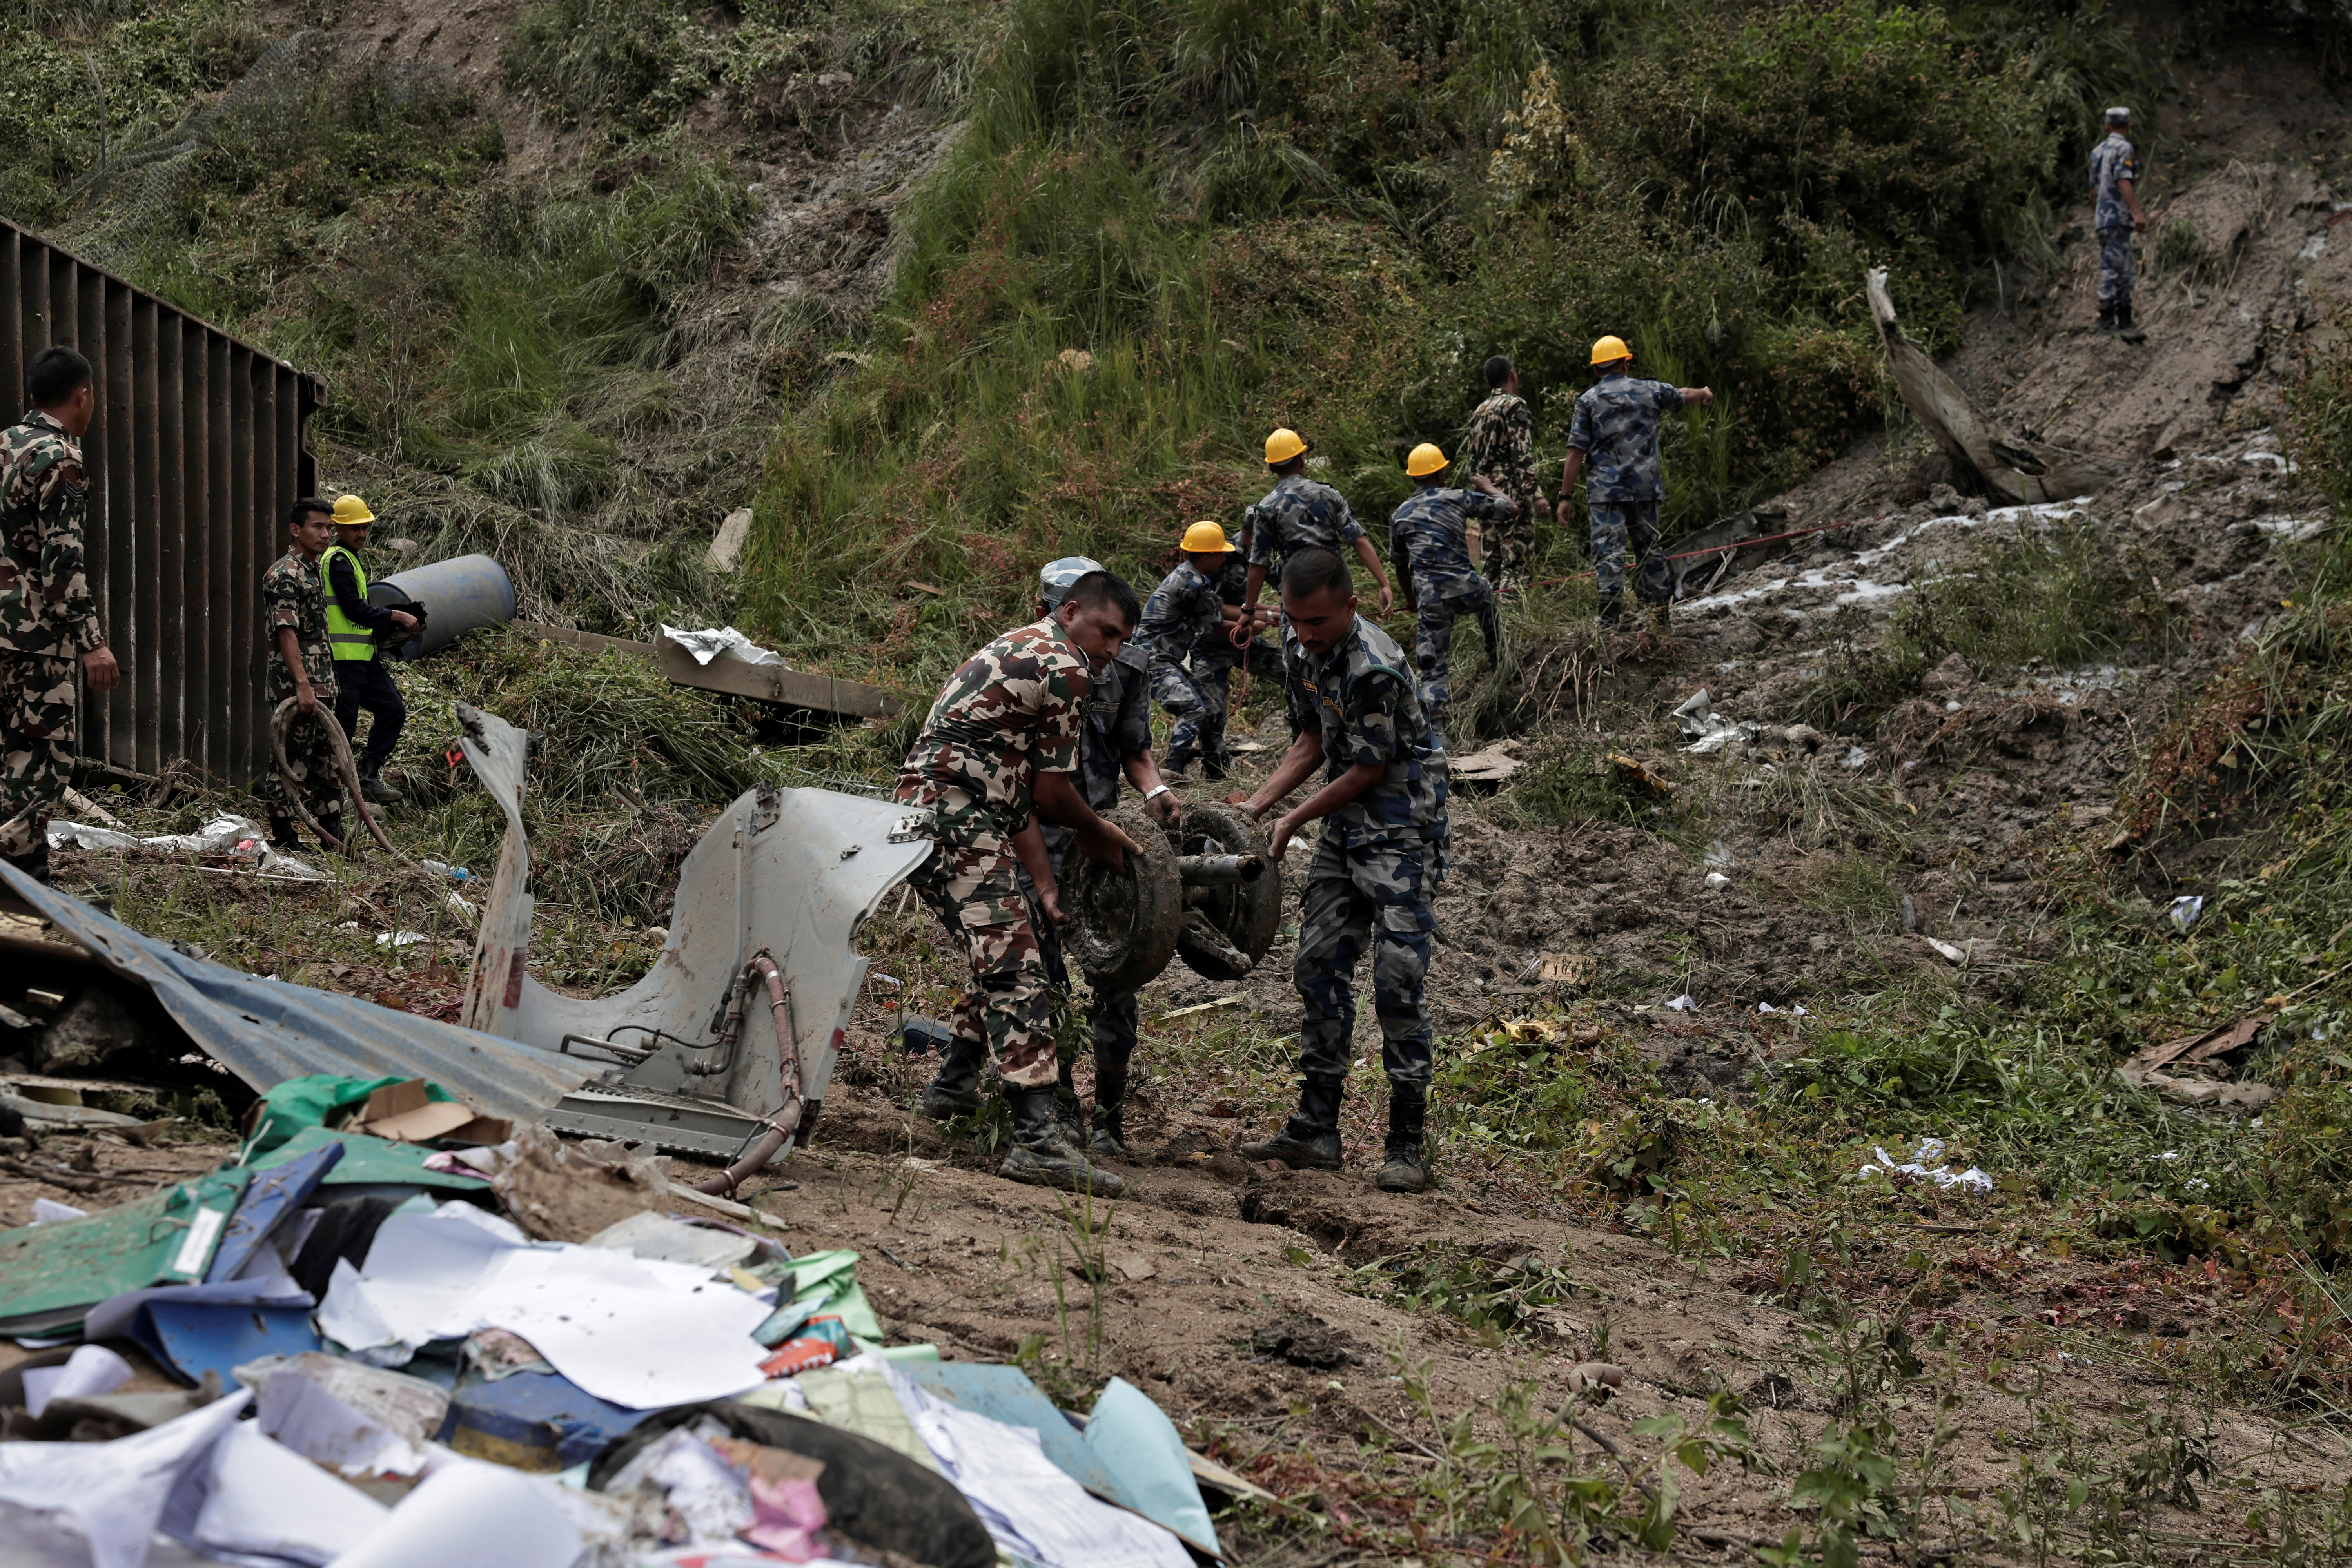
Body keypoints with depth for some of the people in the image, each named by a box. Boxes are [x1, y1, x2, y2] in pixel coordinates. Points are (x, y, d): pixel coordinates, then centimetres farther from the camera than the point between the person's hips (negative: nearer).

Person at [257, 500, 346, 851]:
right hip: (293, 686, -10)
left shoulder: (314, 572, 18)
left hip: (320, 686, 10)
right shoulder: (285, 575, -13)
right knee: (292, 761, -5)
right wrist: (302, 684, -26)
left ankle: (333, 833, 16)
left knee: (328, 758, 11)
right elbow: (286, 633, -20)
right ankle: (283, 838, 0)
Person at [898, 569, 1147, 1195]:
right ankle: (1037, 1139, -24)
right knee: (1016, 970, -16)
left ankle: (955, 1081, 42)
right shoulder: (1063, 667, -7)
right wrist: (1097, 831, 15)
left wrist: (1046, 884, 17)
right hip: (958, 821, -10)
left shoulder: (1016, 651, 25)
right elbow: (1052, 793, -5)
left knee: (1003, 952, 26)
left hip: (924, 810, 10)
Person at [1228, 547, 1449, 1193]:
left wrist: (1294, 821, -10)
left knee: (1398, 977, -11)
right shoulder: (1300, 645, 1)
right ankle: (1316, 1129, 14)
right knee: (1319, 965, 8)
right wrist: (1258, 804, -1)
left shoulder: (1376, 667, -26)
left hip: (1402, 826, -9)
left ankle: (1407, 1145, -6)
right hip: (1344, 823, 9)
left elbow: (1371, 768, -18)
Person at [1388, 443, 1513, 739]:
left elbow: (1400, 564, 24)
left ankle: (1436, 729, -10)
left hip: (1430, 600, 1)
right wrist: (1489, 489, 26)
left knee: (1434, 667, 5)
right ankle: (1497, 659, 52)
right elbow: (1511, 509, 6)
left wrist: (1410, 598, 40)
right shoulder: (1459, 499, 3)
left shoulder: (1400, 516, 12)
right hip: (1464, 589, -1)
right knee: (1486, 595, 37)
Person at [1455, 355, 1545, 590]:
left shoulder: (1480, 412, 17)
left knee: (1491, 562, 10)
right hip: (1513, 495, -8)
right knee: (1515, 562, -11)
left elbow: (1468, 460, 18)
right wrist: (1536, 493, -18)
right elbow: (1523, 455, -16)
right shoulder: (1515, 406, -7)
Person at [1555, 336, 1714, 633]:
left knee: (1609, 553, -8)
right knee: (1648, 549, 14)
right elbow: (1684, 396, 28)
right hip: (1645, 486, 3)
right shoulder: (1649, 391, 7)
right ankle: (1659, 613, 16)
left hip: (1605, 490, -3)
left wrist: (1565, 497, -3)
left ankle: (1611, 620, -16)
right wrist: (1704, 393, 52)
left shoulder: (1589, 400, -2)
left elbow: (1576, 452, -6)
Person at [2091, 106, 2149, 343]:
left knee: (2122, 271, 10)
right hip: (2118, 216, -9)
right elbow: (2123, 182, -20)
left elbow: (2094, 187, 23)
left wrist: (2094, 215, 36)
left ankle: (2124, 321, 10)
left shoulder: (2098, 151, 17)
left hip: (2103, 217, 9)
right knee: (2116, 268, -10)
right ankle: (2108, 319, -13)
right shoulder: (2123, 148, -8)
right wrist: (2138, 213, -25)